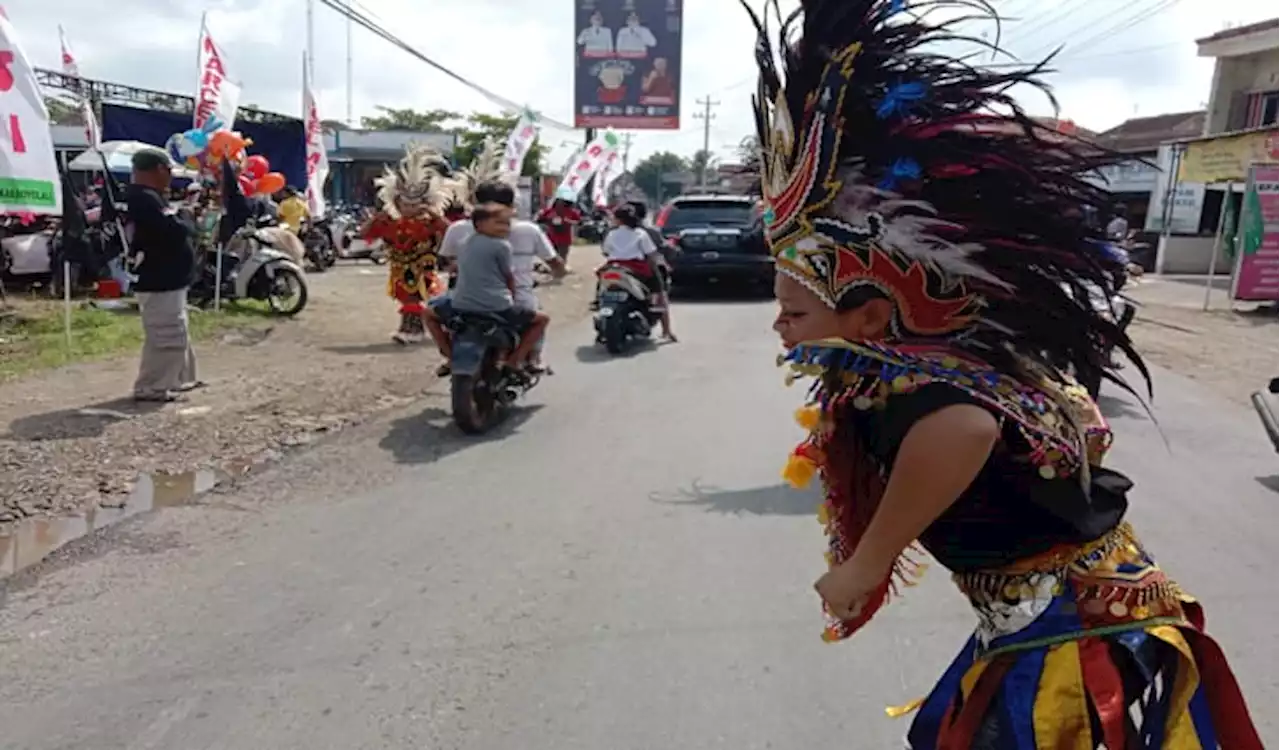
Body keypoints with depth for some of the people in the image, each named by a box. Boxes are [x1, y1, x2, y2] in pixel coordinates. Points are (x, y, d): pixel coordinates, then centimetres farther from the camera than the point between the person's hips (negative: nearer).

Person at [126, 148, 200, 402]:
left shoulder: (146, 196, 16)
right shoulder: (145, 199, -20)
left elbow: (169, 227, 18)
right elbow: (173, 231, -27)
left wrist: (180, 222, 0)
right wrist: (188, 225, -9)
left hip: (166, 280, 12)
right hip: (160, 282, -12)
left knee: (178, 334, 20)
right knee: (168, 336, -7)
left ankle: (181, 378, 31)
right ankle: (151, 388, 0)